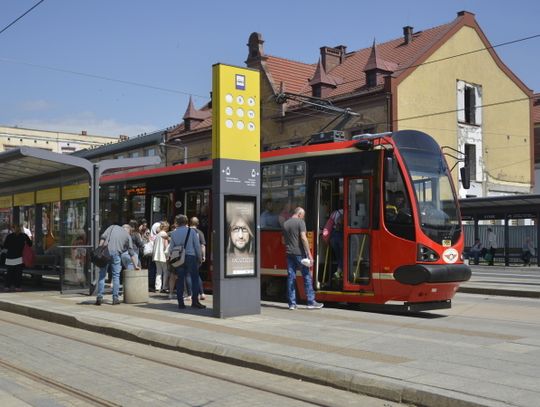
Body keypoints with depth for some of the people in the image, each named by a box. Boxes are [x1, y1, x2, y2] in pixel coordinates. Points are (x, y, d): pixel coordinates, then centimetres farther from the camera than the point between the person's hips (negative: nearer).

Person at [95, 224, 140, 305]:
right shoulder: (127, 235, 19)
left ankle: (100, 297, 3)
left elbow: (103, 237, 2)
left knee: (102, 275, 6)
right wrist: (136, 266, 26)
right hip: (116, 253, 0)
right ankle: (115, 298, 10)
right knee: (116, 276, 10)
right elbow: (132, 253, 20)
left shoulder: (113, 227, 20)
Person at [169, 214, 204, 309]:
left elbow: (172, 247, 6)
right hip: (191, 256, -3)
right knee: (194, 279, 2)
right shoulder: (191, 231, -2)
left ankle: (180, 302, 7)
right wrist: (200, 257, 7)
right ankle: (195, 301, -3)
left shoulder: (173, 233, 4)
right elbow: (197, 246, -1)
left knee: (180, 280, 6)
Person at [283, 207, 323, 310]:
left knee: (291, 277, 6)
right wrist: (309, 254, -16)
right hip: (299, 253, -6)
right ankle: (311, 302, 3)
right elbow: (303, 238, -16)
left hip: (289, 253, 6)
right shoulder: (300, 222, -7)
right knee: (307, 277, 1)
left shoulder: (285, 223, 13)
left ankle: (292, 303, 7)